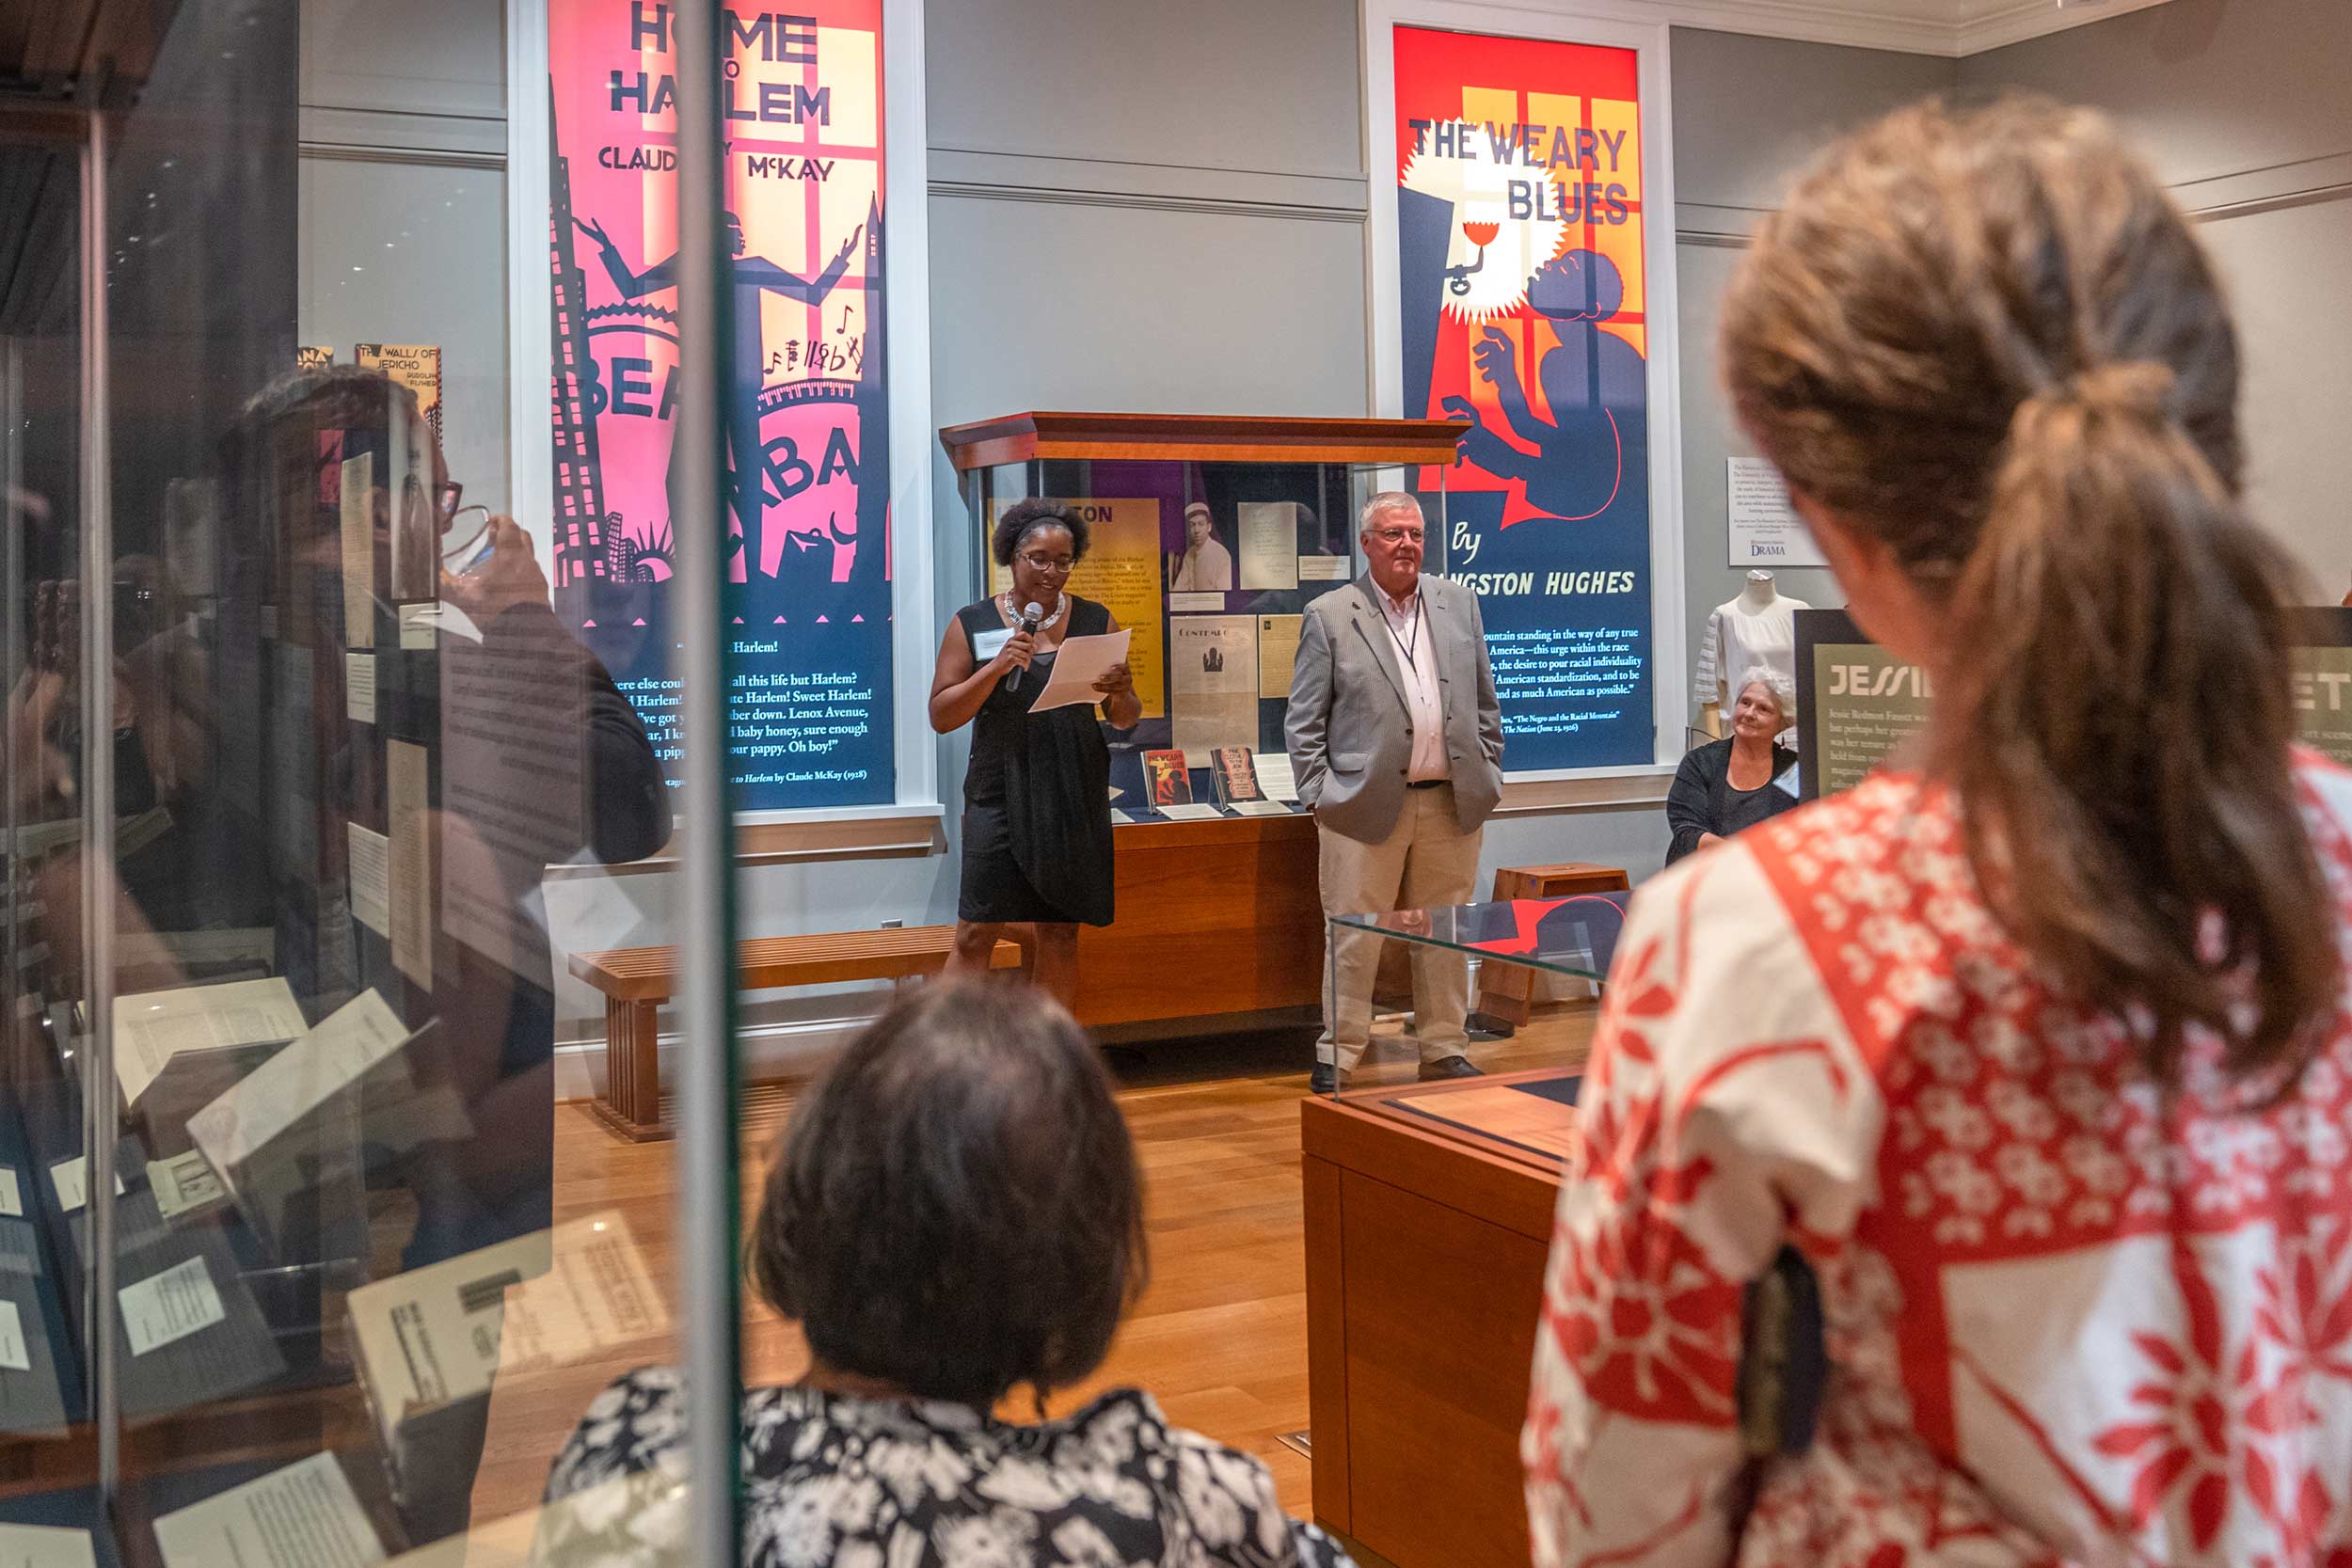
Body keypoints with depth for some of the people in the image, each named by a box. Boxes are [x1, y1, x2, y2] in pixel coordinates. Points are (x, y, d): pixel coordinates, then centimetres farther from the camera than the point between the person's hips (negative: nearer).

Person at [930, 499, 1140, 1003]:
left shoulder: (1096, 621, 7)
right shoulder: (972, 624, 3)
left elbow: (1125, 721, 11)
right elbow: (941, 716, -1)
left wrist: (1121, 694, -13)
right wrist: (997, 667, -14)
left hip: (1075, 799, 2)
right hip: (1000, 795, -2)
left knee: (1060, 934, 6)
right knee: (976, 933, -6)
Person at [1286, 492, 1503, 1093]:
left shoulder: (1459, 603, 11)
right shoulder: (1329, 616, 0)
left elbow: (1485, 702, 15)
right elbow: (1303, 721, 0)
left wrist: (1487, 775, 10)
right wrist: (1319, 796, -6)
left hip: (1452, 802, 4)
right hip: (1366, 804, -3)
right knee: (1353, 936, 0)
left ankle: (1445, 1049, 22)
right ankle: (1338, 1055, 10)